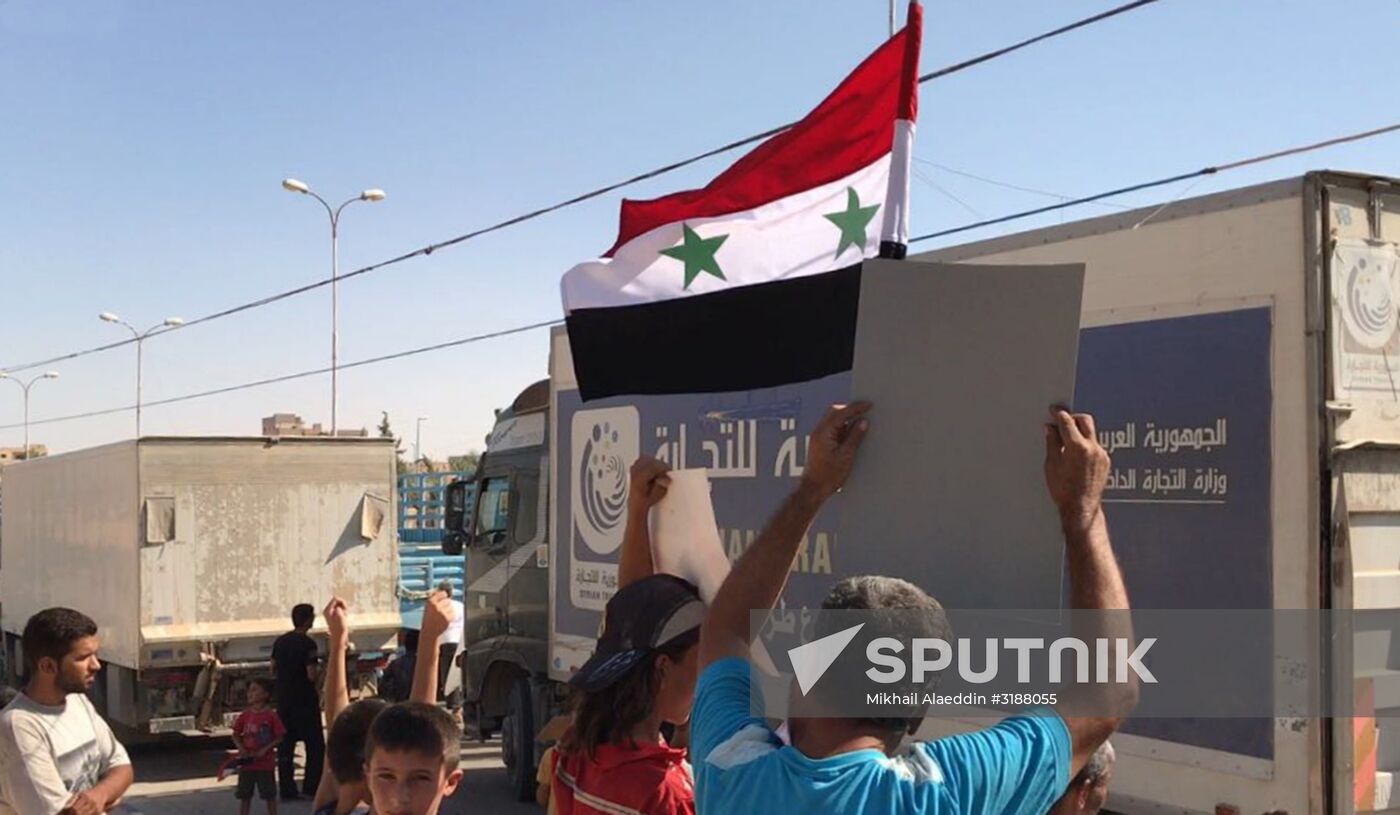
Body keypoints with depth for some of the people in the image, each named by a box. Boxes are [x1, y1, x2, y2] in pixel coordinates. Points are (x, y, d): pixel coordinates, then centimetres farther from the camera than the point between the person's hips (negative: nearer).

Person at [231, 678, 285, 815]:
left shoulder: (271, 715, -10)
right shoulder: (245, 715, 1)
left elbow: (279, 737, -7)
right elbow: (236, 735, 7)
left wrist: (265, 750, -18)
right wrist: (241, 749, -10)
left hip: (265, 763, -4)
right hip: (246, 762, 4)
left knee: (269, 796, 5)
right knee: (244, 795, 11)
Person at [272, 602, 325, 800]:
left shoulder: (280, 641, 7)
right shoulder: (307, 644, -14)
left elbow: (273, 670, 13)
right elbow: (311, 675, -18)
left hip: (283, 700, 6)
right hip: (304, 700, -6)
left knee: (285, 745, 9)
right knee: (315, 746, 4)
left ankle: (287, 790, 9)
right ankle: (311, 787, 3)